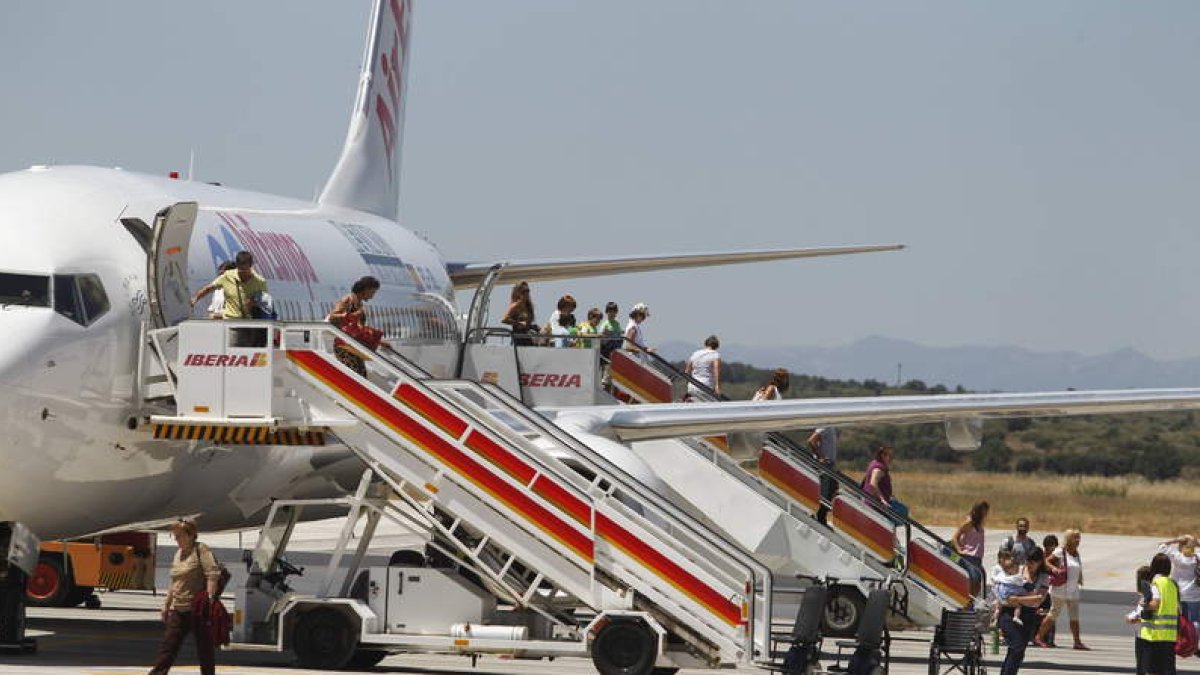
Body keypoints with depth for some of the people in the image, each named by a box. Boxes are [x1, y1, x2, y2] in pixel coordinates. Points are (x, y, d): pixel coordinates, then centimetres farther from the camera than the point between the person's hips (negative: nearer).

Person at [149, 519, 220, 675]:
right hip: (178, 609, 7)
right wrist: (167, 604, 21)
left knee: (204, 647, 2)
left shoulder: (201, 550, -8)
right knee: (169, 644, 1)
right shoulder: (178, 552, 16)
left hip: (198, 609, -7)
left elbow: (213, 575, -17)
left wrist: (209, 600, -25)